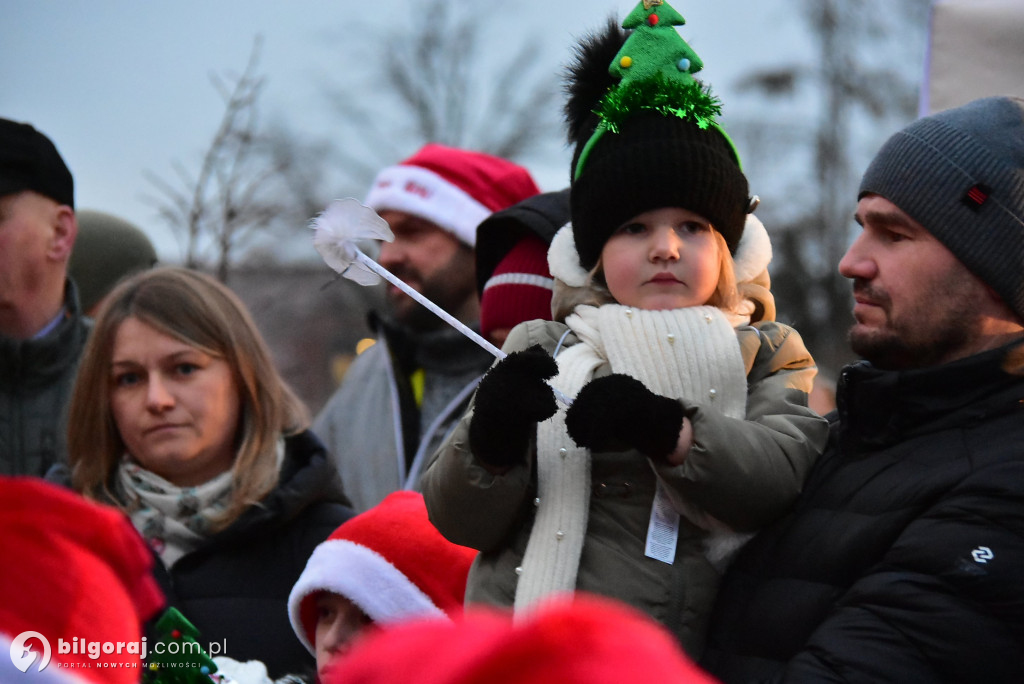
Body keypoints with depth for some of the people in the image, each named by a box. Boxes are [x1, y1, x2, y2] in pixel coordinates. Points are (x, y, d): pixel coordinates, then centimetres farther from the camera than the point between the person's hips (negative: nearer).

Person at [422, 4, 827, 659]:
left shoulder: (765, 355, 13)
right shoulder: (541, 353, 13)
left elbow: (786, 475, -6)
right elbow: (460, 521, 6)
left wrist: (671, 432, -22)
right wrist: (491, 441, -14)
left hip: (692, 656, -1)